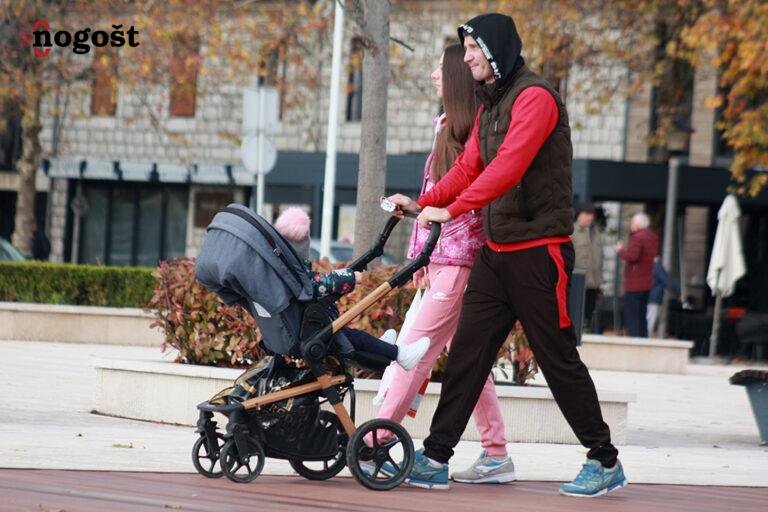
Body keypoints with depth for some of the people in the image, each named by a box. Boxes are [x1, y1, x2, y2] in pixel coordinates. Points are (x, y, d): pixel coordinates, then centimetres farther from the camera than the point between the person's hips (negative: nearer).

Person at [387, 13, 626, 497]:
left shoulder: (535, 97, -14)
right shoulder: (489, 106, 16)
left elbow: (509, 166, -24)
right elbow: (468, 167, 15)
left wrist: (452, 209, -28)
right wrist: (422, 203, 1)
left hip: (538, 251, -8)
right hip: (495, 252, 8)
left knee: (558, 358, -2)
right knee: (467, 352, 4)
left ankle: (606, 462, 9)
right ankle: (435, 459, 5)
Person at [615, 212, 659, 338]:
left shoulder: (638, 237, -15)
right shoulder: (653, 237, 13)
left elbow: (632, 256, -25)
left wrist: (621, 250, -5)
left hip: (634, 285, -9)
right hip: (647, 284, 9)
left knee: (631, 318, -7)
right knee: (642, 317, 15)